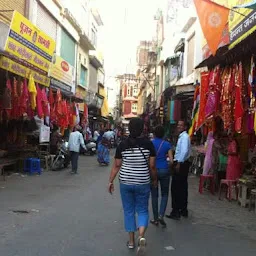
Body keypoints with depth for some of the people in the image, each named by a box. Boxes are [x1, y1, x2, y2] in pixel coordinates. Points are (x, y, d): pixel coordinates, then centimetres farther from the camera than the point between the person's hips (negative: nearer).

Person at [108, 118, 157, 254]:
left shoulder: (122, 145, -6)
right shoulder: (148, 144, -8)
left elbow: (116, 166, -2)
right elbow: (152, 166, -5)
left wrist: (110, 181, 8)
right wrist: (155, 179, 11)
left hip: (125, 182, 1)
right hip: (143, 183, -1)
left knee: (128, 211, 14)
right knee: (142, 210, 13)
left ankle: (131, 241, 21)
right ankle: (141, 236, -9)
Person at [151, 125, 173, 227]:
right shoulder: (167, 144, -3)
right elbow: (171, 160, -5)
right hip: (164, 170, 0)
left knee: (154, 195, 11)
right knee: (165, 194, 13)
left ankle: (156, 219, 17)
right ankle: (161, 215, -5)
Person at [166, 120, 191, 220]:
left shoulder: (184, 137, -13)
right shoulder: (182, 136, 17)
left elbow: (184, 151, -24)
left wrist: (179, 163, -25)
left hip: (181, 164, -10)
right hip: (181, 164, 10)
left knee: (176, 188, -7)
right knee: (182, 188, 14)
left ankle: (176, 212, -3)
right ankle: (183, 210, 23)